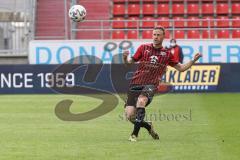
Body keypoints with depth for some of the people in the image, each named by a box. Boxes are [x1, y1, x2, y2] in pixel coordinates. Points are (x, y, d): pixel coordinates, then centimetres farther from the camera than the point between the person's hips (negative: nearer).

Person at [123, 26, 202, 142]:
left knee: (141, 100, -36)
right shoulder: (143, 48, 10)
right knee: (129, 115, -10)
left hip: (150, 85, -1)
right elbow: (130, 62, 11)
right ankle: (148, 126, 22)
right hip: (136, 84, 2)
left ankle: (134, 134, -28)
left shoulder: (166, 54, 12)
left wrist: (193, 60, 7)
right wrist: (125, 58, -11)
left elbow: (181, 68, 21)